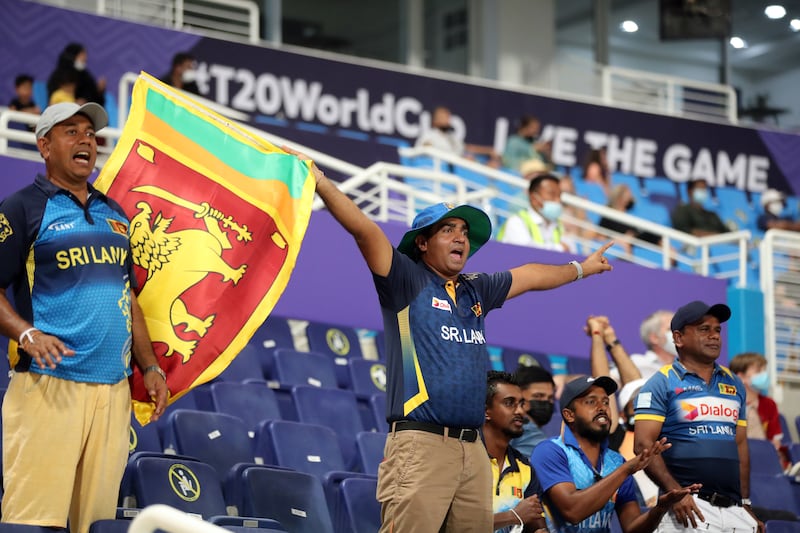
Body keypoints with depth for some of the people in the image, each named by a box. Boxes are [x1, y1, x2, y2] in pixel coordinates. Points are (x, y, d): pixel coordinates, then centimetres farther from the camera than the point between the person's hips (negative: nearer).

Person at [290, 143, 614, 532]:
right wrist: (320, 182, -20)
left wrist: (580, 269, 54)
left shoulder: (476, 291, 22)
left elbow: (529, 277, 38)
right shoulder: (407, 280, 4)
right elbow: (364, 230, -9)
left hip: (473, 451, 7)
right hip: (420, 444, -6)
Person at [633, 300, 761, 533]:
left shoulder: (733, 383, 19)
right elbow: (643, 445, -8)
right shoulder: (661, 384, 1)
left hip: (734, 511, 6)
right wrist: (675, 491, -19)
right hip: (689, 505, -6)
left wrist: (746, 503, 16)